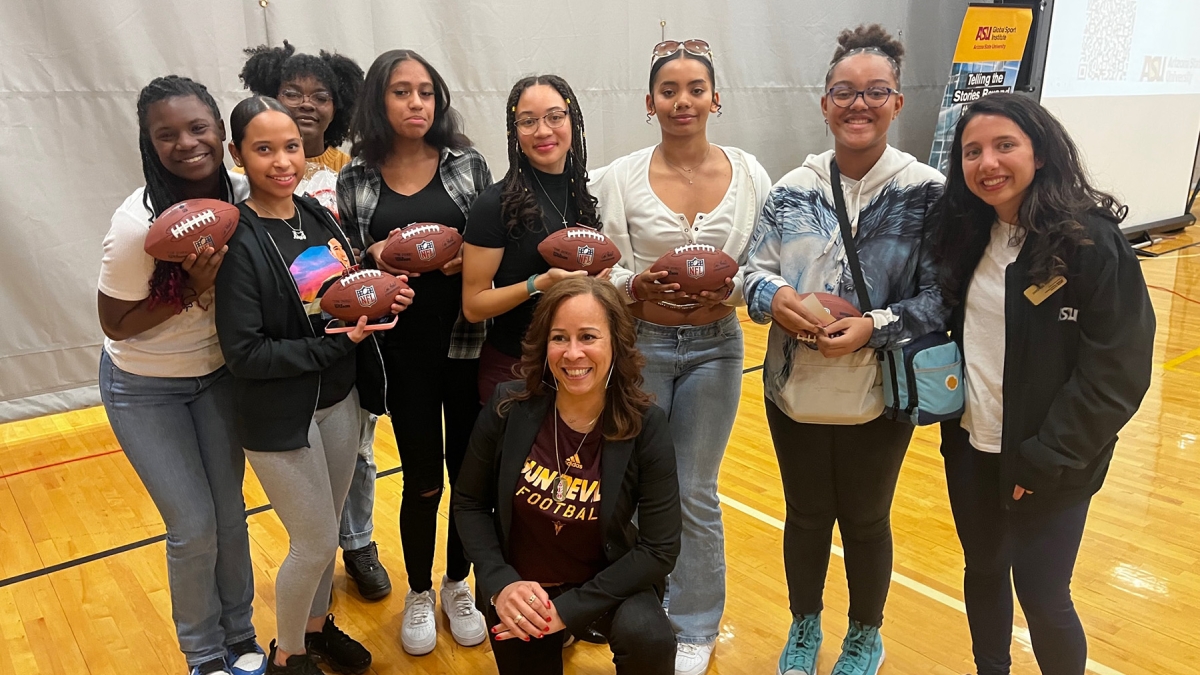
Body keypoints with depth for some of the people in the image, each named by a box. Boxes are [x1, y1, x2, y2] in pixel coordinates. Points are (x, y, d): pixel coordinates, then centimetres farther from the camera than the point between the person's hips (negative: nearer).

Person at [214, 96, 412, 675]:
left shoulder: (317, 215, 1)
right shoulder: (239, 240, -19)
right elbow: (244, 354, -21)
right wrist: (336, 344, -24)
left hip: (339, 399, 6)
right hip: (279, 416, -6)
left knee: (326, 529, 20)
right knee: (315, 542, 5)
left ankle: (316, 625, 44)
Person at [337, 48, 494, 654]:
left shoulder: (467, 164, 1)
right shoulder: (355, 181, 2)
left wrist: (466, 257, -17)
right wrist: (375, 259, -14)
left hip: (466, 342, 1)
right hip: (402, 348, 0)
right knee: (422, 480, 7)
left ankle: (457, 585, 34)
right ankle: (418, 594, 32)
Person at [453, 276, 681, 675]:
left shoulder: (646, 427, -20)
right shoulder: (508, 407, -17)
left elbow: (659, 550, -18)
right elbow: (468, 502, -5)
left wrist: (570, 608, -23)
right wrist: (499, 584, -19)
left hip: (604, 582, -2)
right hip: (519, 586, 2)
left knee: (648, 639, -29)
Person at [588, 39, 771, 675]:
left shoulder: (748, 173, -3)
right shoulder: (619, 177, -5)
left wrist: (730, 292, -17)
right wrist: (639, 286, -21)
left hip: (714, 346, 1)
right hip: (638, 343, 0)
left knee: (695, 493, 11)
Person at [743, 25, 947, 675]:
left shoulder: (927, 193, -10)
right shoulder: (793, 188, -1)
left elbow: (941, 300, -10)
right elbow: (754, 271, 2)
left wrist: (874, 327, -25)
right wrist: (773, 296, -20)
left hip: (878, 400, -2)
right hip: (794, 392, 3)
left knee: (866, 522, 17)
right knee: (805, 517, 20)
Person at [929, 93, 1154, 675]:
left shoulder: (1092, 242, -17)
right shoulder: (965, 234, 1)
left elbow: (1118, 373, -16)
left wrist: (1045, 460, -16)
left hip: (1045, 465, -5)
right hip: (970, 447, 6)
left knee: (1042, 597, 6)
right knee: (982, 572, 19)